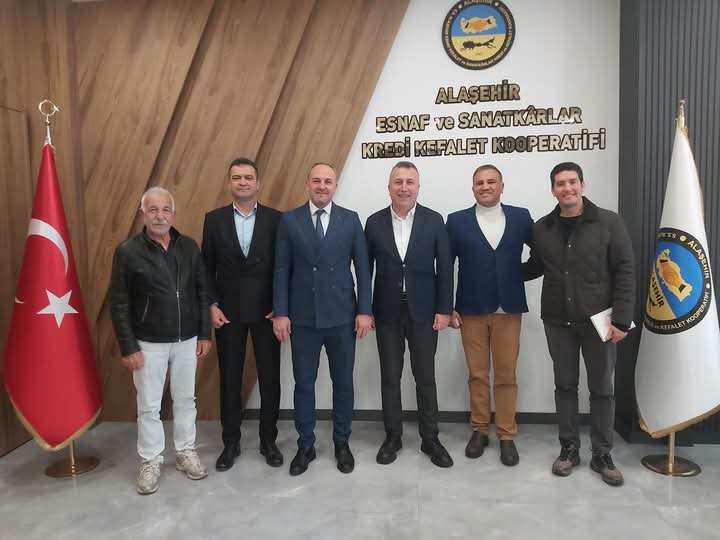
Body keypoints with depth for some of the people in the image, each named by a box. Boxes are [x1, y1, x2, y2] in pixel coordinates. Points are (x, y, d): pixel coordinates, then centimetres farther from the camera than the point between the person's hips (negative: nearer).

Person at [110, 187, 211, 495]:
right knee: (148, 406, 9)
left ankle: (186, 452, 31)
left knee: (185, 399, 14)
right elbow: (119, 304, -7)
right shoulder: (128, 252, -9)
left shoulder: (189, 247, 0)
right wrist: (128, 347, -9)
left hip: (187, 340, 3)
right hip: (149, 343, -2)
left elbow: (202, 292, 5)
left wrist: (204, 333, 3)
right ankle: (151, 461, 26)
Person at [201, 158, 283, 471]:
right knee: (229, 379, 10)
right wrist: (212, 305, -6)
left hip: (266, 312, 0)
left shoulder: (275, 219, -1)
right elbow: (207, 267, 4)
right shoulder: (214, 219, 3)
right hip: (228, 312, 1)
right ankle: (230, 442, 27)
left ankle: (268, 440, 26)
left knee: (269, 378, 8)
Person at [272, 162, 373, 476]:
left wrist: (364, 310, -3)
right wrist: (280, 313, -4)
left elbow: (362, 267, 2)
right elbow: (282, 270, 1)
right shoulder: (289, 220, 1)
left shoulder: (350, 219, 2)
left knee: (343, 382, 11)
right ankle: (305, 445, 26)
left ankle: (342, 443, 28)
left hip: (342, 316, 0)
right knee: (304, 383, 9)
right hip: (303, 317, 0)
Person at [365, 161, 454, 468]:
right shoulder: (374, 222, 1)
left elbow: (444, 268, -2)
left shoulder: (434, 221, -1)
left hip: (423, 312, -1)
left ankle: (430, 439, 23)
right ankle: (393, 436, 26)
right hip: (386, 313, 1)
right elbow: (366, 269, 3)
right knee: (390, 377, 10)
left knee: (425, 378, 8)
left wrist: (444, 309, -7)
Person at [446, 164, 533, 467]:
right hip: (471, 310, 0)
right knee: (477, 374, 9)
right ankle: (480, 430, 24)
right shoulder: (457, 221, 0)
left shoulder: (520, 217, 3)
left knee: (506, 375, 7)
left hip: (508, 309, 1)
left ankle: (506, 435, 19)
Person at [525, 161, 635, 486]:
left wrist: (621, 320, -12)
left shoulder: (609, 223, -6)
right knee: (565, 386, 11)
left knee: (602, 389, 8)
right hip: (557, 322, 2)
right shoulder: (541, 229, 2)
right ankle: (569, 448, 25)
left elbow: (624, 272, -7)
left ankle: (602, 454, 23)